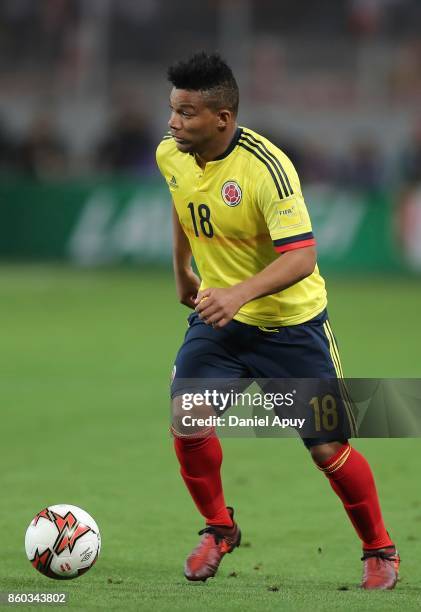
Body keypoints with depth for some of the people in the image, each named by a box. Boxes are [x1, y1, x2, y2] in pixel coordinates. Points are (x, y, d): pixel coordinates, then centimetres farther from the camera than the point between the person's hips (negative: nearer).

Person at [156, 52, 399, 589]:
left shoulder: (266, 167, -26)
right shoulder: (171, 156, -6)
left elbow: (300, 258, -31)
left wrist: (241, 293, -44)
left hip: (290, 323, -5)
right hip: (217, 312, 5)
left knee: (327, 449, -1)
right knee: (185, 419, -17)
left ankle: (379, 551, 22)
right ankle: (218, 529, 8)